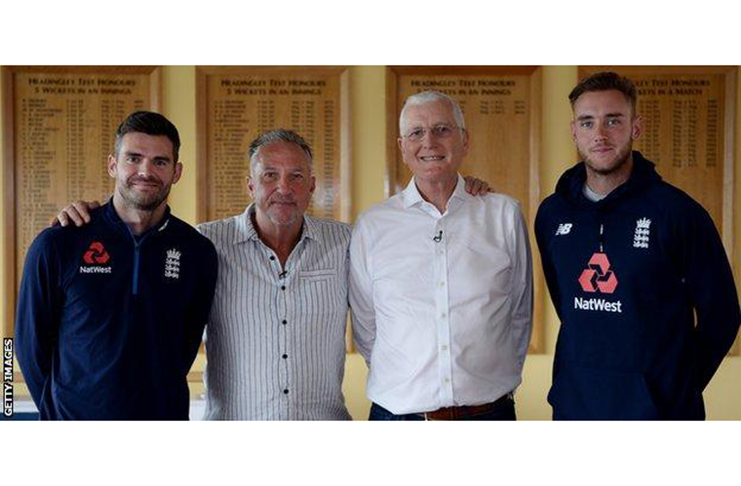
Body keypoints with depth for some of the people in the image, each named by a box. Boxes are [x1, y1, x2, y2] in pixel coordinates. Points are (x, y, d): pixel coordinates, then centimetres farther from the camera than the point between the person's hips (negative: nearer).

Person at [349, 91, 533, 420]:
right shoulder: (371, 226, -2)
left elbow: (520, 315, 6)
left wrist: (499, 380, 6)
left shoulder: (505, 216, -1)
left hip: (490, 411, 1)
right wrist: (402, 386, 4)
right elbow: (365, 327, 5)